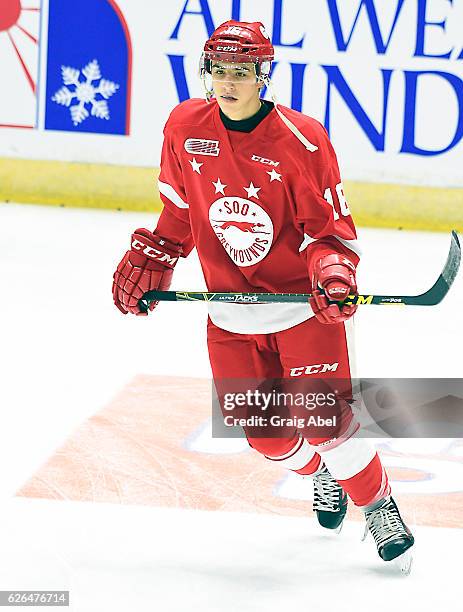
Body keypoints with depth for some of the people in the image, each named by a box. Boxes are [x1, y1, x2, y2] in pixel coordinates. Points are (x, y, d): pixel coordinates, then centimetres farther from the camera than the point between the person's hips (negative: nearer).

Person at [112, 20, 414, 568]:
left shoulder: (302, 140, -14)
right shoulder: (185, 128, -2)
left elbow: (328, 227, -9)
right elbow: (179, 212, 12)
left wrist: (333, 273, -26)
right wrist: (148, 261, 8)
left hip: (305, 302, -4)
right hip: (231, 312, 4)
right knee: (266, 434, 4)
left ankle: (379, 506, 11)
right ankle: (319, 473, 38)